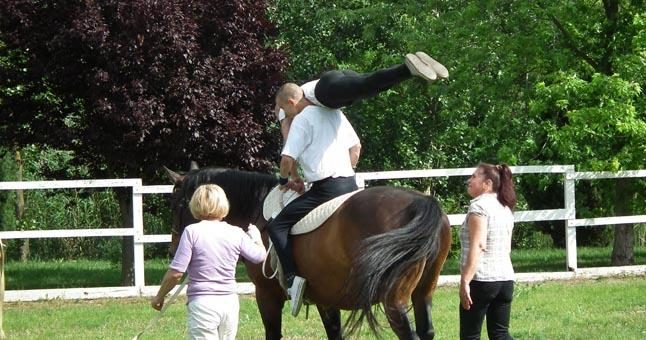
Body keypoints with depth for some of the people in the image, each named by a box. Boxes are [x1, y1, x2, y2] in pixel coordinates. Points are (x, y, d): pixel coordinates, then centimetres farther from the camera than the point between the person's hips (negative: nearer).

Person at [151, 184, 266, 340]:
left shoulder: (192, 232, -10)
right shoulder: (236, 234, 1)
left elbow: (175, 273, -12)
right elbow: (259, 256, 16)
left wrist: (159, 297, 2)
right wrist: (255, 237, 37)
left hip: (202, 303, -5)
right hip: (230, 303, 5)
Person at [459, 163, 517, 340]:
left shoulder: (479, 206, -11)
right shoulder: (505, 208, 14)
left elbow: (477, 246, -20)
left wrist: (465, 281, -23)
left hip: (482, 279, -8)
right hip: (506, 278, 8)